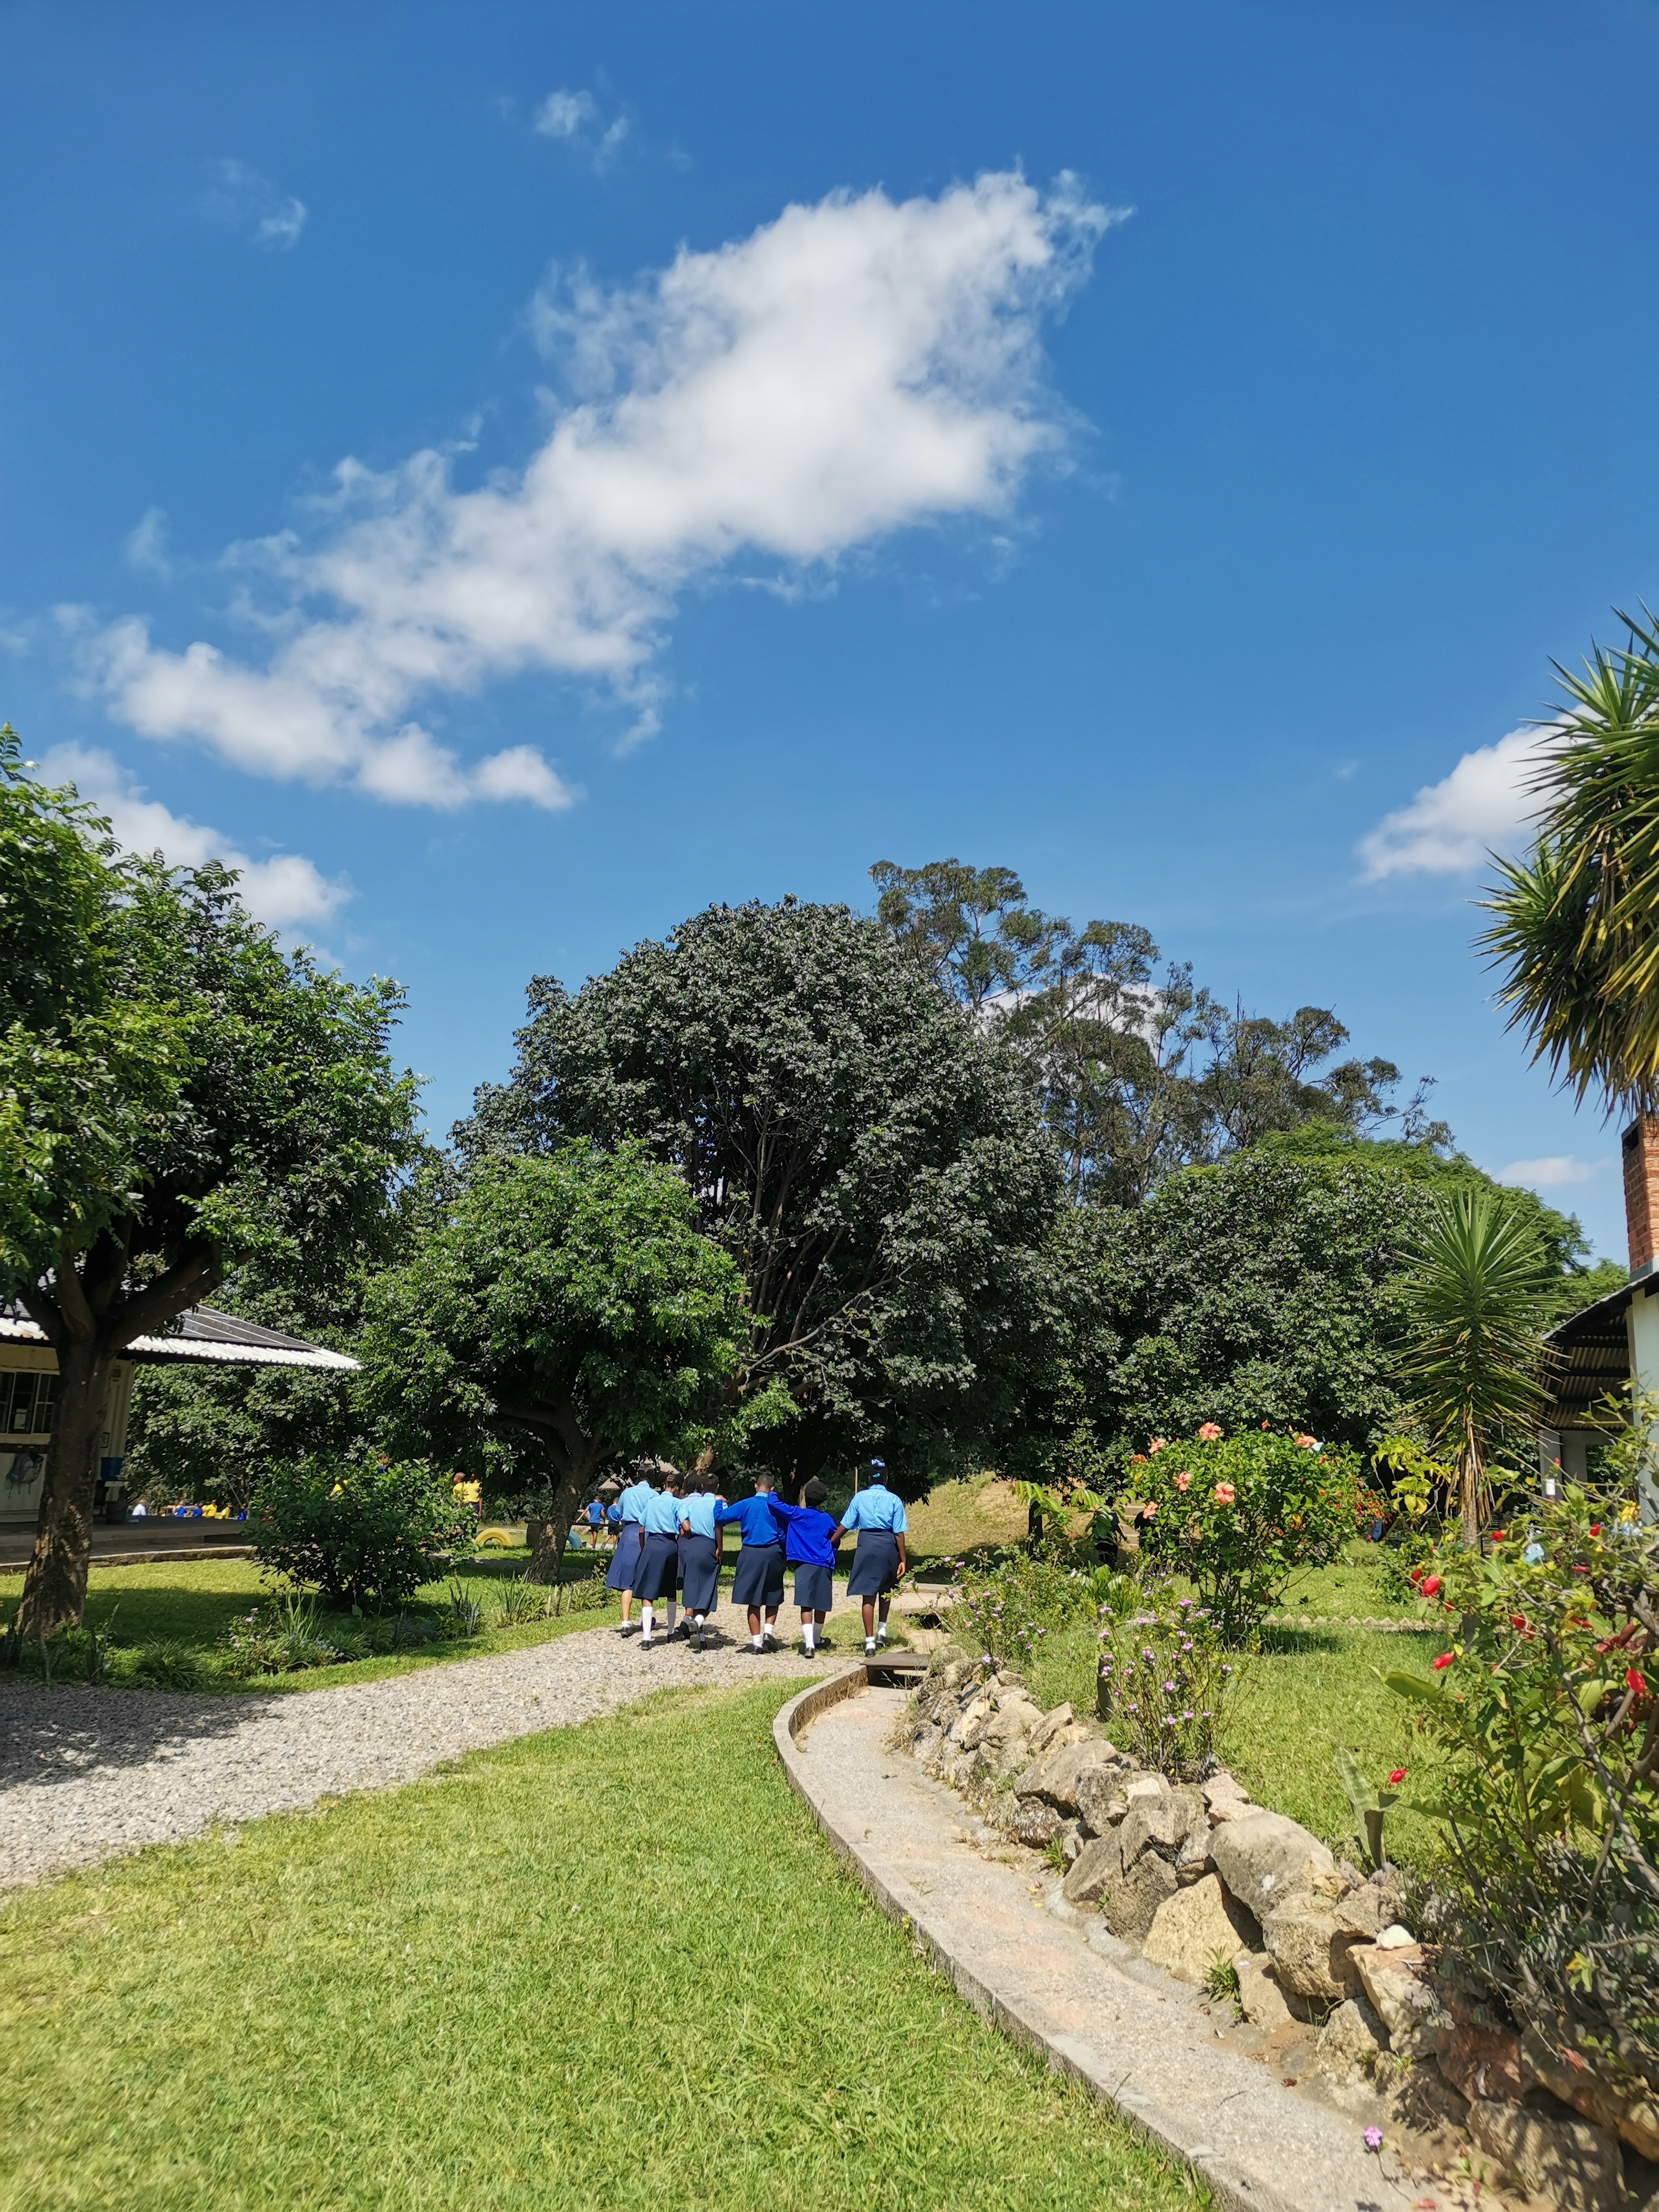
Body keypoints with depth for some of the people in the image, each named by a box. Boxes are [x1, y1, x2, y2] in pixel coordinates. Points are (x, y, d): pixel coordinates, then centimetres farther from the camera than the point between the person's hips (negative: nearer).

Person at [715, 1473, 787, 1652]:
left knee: (754, 1600, 6)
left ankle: (756, 1641, 5)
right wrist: (783, 1555, 16)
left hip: (751, 1555, -1)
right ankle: (769, 1630, 1)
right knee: (773, 1597, 17)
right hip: (773, 1555, 1)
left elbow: (720, 1517, -2)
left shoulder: (746, 1505, -3)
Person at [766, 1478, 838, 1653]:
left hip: (804, 1565, -3)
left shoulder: (797, 1515, 0)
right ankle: (815, 1640, 32)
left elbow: (774, 1503, -2)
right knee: (821, 1605, 16)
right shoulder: (828, 1520, 10)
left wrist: (772, 1493, 19)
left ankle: (809, 1643, -25)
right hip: (824, 1566, 3)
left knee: (806, 1604, -10)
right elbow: (834, 1542, 21)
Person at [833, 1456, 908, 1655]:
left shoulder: (859, 1498, 1)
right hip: (888, 1546, 1)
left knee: (868, 1594, 0)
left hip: (867, 1545, -1)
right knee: (885, 1588, 27)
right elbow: (899, 1533, -2)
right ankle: (883, 1628, 25)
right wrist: (902, 1559, 2)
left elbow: (844, 1526, 2)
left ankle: (870, 1641, -4)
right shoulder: (894, 1500, -1)